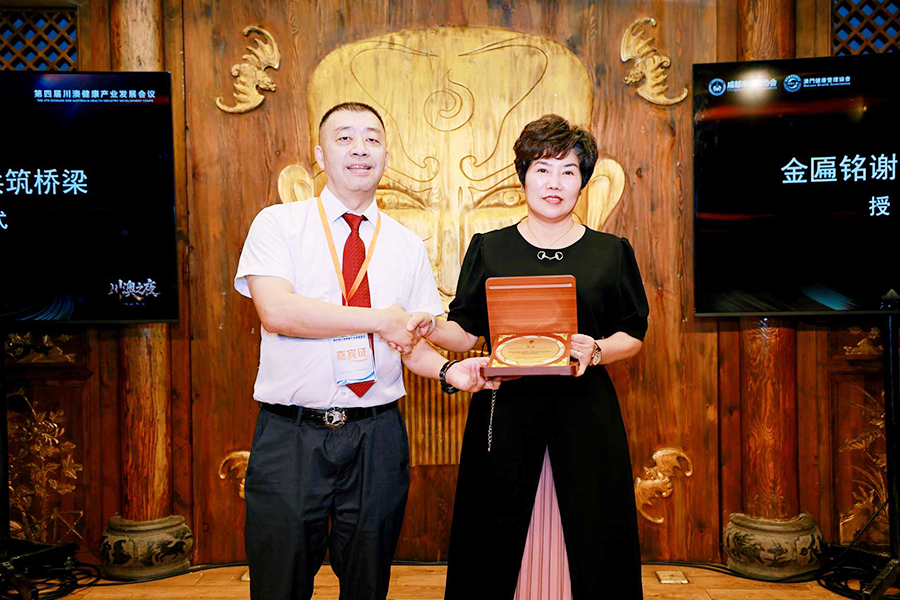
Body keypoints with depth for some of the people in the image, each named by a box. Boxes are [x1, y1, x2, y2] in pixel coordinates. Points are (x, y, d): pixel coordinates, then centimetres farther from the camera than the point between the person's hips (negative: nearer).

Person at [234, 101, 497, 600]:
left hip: (377, 437, 3)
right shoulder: (277, 223, -1)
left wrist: (448, 370, -15)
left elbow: (412, 344, 7)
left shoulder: (407, 246, 8)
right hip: (291, 434, -2)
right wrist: (380, 320, -15)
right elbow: (276, 311, -17)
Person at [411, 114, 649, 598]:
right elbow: (465, 332, 5)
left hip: (585, 409, 1)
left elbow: (633, 336, 9)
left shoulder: (611, 252, 8)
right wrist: (429, 328, -14)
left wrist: (596, 350, -11)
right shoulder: (488, 249, 7)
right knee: (495, 540, 4)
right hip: (505, 407, 0)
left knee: (594, 542, 4)